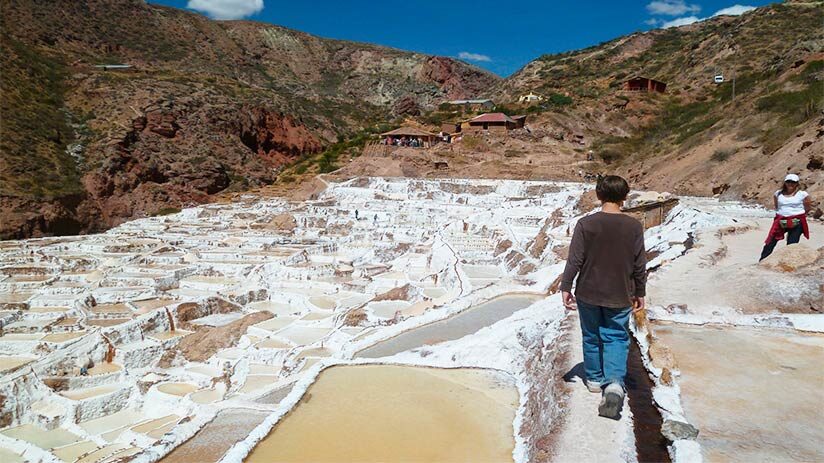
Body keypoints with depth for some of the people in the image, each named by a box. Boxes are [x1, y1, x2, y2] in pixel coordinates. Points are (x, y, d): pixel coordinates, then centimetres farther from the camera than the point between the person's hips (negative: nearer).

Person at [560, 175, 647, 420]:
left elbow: (575, 260, -11)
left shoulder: (585, 224, -12)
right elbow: (640, 264, -1)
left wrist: (566, 287, -1)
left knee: (592, 336, 17)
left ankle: (595, 378, 32)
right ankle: (614, 382, -8)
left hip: (588, 293, 0)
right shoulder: (634, 226, -8)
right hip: (620, 296, 0)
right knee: (616, 338, 11)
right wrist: (639, 293, 11)